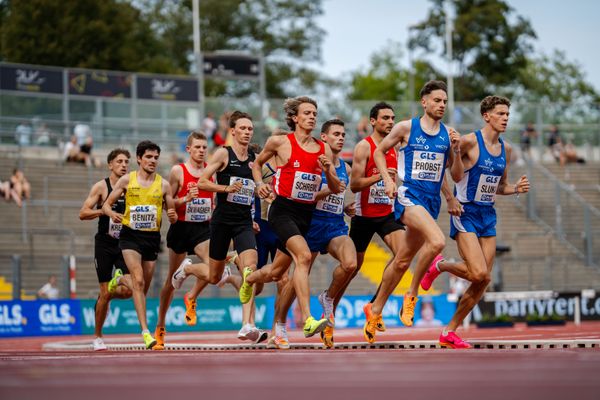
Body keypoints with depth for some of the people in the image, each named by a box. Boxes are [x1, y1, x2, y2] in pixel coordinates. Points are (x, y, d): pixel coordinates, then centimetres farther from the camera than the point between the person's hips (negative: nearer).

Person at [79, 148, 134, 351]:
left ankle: (112, 288, 20)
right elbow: (83, 213, -9)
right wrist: (104, 210, -23)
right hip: (104, 244, -3)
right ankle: (97, 336, 16)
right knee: (104, 294, 0)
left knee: (128, 289, -16)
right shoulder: (101, 186, -3)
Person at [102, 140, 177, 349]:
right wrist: (112, 213, -17)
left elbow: (172, 213, 10)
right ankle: (145, 331, -24)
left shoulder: (163, 185, 5)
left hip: (152, 237, 3)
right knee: (138, 281, -18)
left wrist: (173, 216, -14)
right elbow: (107, 204, 6)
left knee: (145, 285, 9)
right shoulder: (127, 180, 1)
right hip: (130, 235, -3)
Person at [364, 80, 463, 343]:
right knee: (437, 241, -30)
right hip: (409, 195, -5)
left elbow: (457, 176, 12)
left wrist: (456, 150, -4)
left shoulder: (448, 135, 10)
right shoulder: (406, 128, 0)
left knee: (402, 261, 11)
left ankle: (375, 310, 26)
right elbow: (379, 151, 12)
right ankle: (411, 295, -13)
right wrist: (387, 179, -2)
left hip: (432, 201, 5)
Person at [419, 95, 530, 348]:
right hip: (466, 214, -7)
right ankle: (439, 266, 10)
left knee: (483, 281, 2)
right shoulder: (470, 141, -11)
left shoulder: (506, 149, 10)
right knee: (479, 274, -21)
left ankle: (450, 332, 13)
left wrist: (516, 189, 1)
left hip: (488, 216, 7)